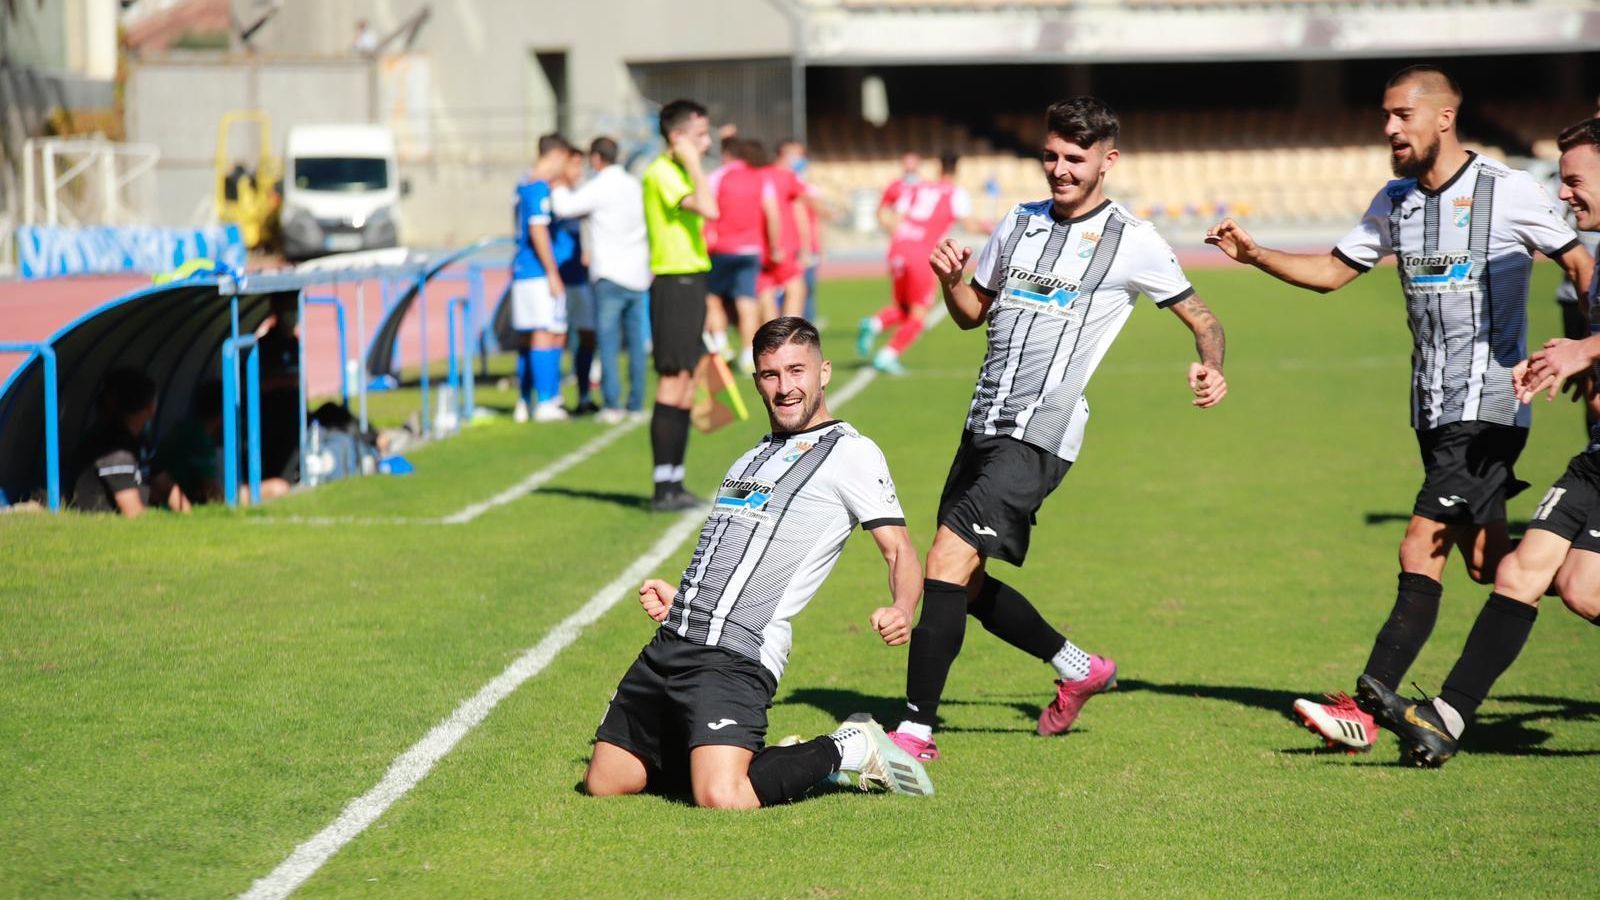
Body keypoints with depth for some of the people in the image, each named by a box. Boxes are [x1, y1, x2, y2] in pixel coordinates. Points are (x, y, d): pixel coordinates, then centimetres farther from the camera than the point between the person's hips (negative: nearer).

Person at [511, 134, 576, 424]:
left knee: (526, 338, 12)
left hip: (522, 270, 10)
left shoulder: (523, 187, 17)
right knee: (546, 334, -9)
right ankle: (546, 402, -11)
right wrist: (553, 274, -18)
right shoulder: (540, 188, -13)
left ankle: (524, 403, 15)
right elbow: (537, 230, -20)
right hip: (540, 273, -10)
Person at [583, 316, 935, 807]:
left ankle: (848, 749, 0)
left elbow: (899, 550, -6)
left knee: (721, 799, -27)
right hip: (669, 647, 8)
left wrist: (901, 611, -25)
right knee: (604, 783, 6)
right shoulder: (752, 458, 24)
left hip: (735, 658, -8)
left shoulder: (850, 452, 0)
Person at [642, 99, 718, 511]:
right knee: (673, 382, -10)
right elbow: (709, 210, -26)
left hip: (689, 281, 10)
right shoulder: (662, 172, -13)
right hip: (674, 283, -10)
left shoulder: (679, 172, 19)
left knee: (686, 386, 10)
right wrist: (694, 163, -18)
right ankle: (664, 488, -9)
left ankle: (674, 484, 14)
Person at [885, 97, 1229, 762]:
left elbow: (1202, 320, 6)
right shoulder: (1019, 224, 15)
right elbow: (974, 313, 24)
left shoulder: (1131, 242, -2)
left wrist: (1211, 369, -15)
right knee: (966, 583, 14)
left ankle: (915, 730, -18)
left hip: (1038, 437, -7)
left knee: (949, 559, -20)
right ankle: (1079, 669, 35)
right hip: (984, 427, 7)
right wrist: (950, 279, 2)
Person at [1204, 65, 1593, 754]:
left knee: (1422, 551, -14)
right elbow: (1333, 270, 17)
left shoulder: (1508, 192, -8)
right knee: (1488, 565, 9)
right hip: (1434, 407, 7)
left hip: (1489, 402, -7)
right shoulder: (1396, 200, 9)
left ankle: (1366, 709, -15)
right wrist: (1253, 254, 3)